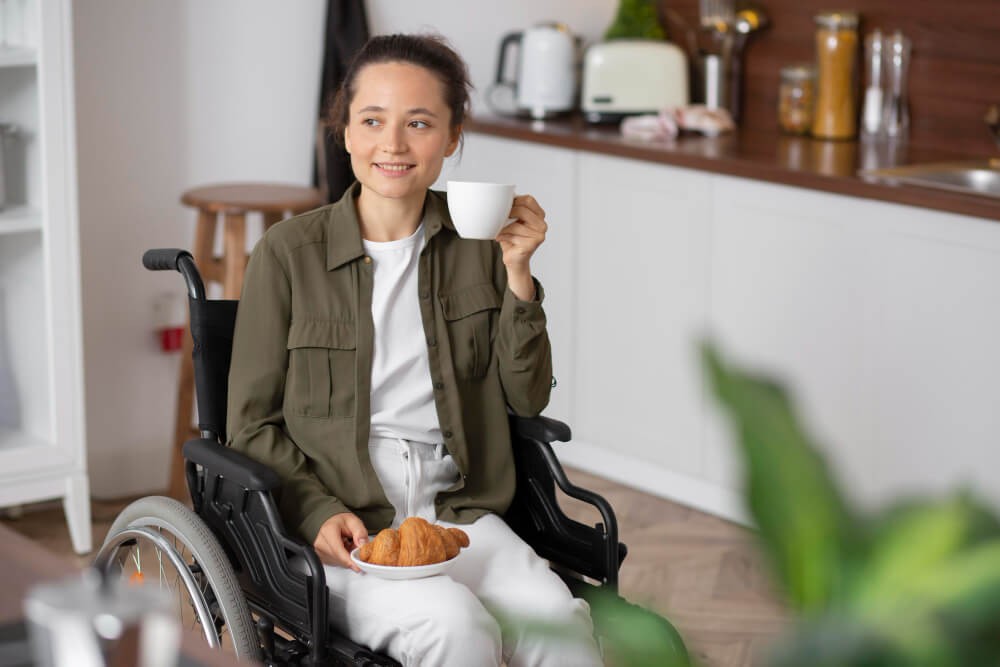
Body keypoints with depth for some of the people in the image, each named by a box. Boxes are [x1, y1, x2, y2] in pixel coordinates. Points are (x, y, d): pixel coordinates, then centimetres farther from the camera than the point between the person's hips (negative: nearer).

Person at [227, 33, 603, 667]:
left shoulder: (478, 244, 8)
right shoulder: (289, 253, -1)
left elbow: (527, 398, 7)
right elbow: (252, 426, 2)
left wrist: (517, 273, -4)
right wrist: (321, 513, -14)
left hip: (456, 512, 3)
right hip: (339, 529, -2)